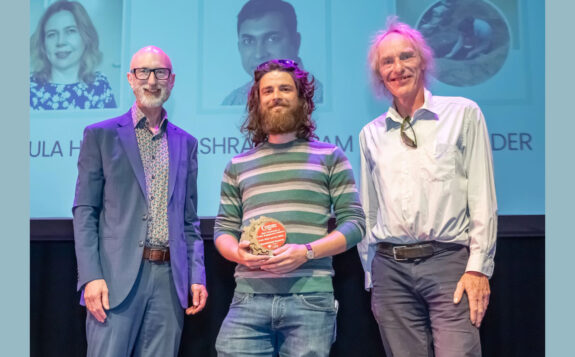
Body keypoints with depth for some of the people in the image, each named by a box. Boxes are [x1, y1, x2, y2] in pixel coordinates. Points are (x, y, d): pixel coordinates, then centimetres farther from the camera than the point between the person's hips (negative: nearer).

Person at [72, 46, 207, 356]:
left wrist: (197, 275, 6)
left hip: (170, 279, 3)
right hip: (117, 277, -3)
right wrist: (91, 276, -9)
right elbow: (85, 211, 1)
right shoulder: (101, 135, 6)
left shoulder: (186, 143, 14)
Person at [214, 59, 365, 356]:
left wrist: (306, 251, -12)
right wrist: (238, 252, -7)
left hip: (310, 298, -1)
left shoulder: (330, 156, 10)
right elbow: (223, 229, 16)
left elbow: (354, 223, 3)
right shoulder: (238, 165, 17)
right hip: (249, 297, 2)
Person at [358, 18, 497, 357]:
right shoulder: (370, 134, 13)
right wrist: (371, 275, 13)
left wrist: (478, 267, -5)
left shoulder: (463, 114, 4)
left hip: (449, 260, -2)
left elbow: (483, 198, 0)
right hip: (390, 268, 3)